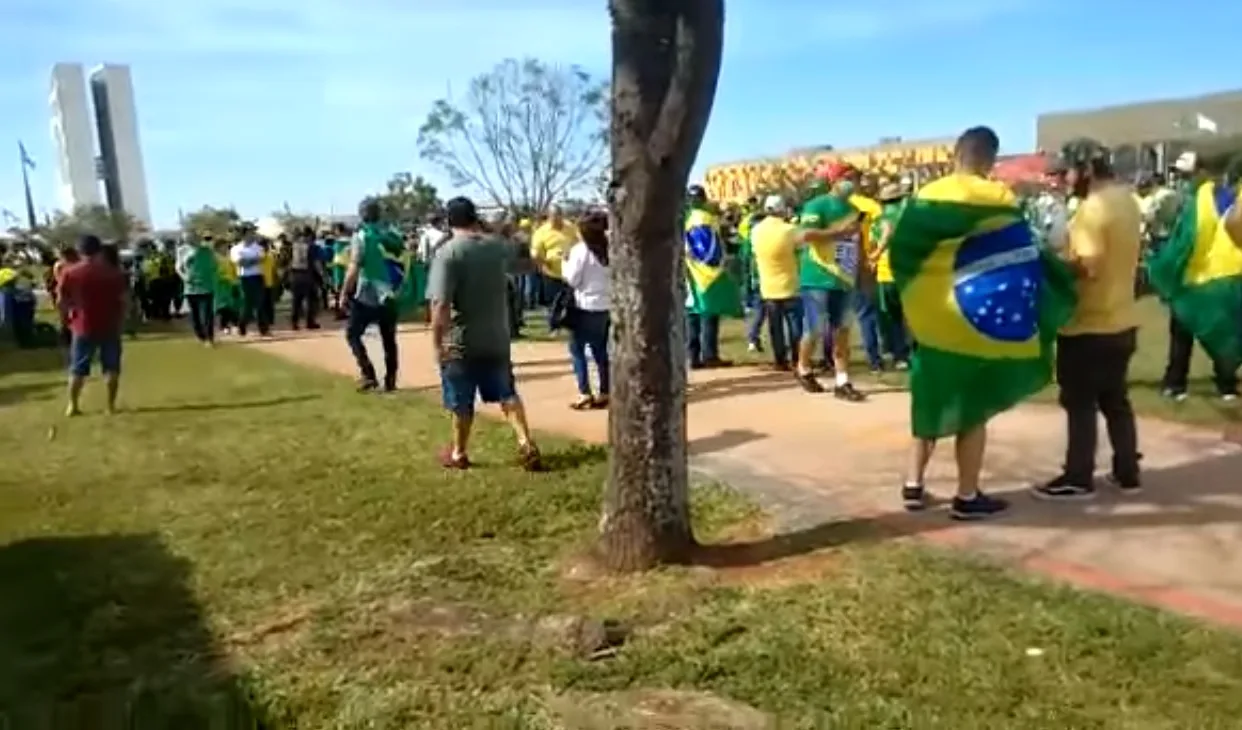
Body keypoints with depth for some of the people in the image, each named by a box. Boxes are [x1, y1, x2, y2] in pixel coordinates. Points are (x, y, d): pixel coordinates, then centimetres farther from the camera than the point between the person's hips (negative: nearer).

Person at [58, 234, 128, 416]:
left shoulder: (70, 273, -3)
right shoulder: (114, 272, -5)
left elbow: (62, 301, -1)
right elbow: (122, 301, -4)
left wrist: (68, 318, 15)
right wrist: (120, 322, 7)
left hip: (83, 327, 1)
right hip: (110, 327, -1)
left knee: (78, 369, 11)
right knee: (111, 367, 7)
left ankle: (73, 405, 14)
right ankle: (111, 405, 7)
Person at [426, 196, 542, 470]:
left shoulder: (447, 253, -17)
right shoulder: (498, 247, 1)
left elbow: (441, 304, -24)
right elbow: (515, 255, 28)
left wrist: (437, 342, -16)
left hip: (461, 341, -4)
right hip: (497, 337, 5)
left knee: (462, 401, 11)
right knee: (507, 393, 17)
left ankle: (459, 454, 25)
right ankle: (526, 444, 7)